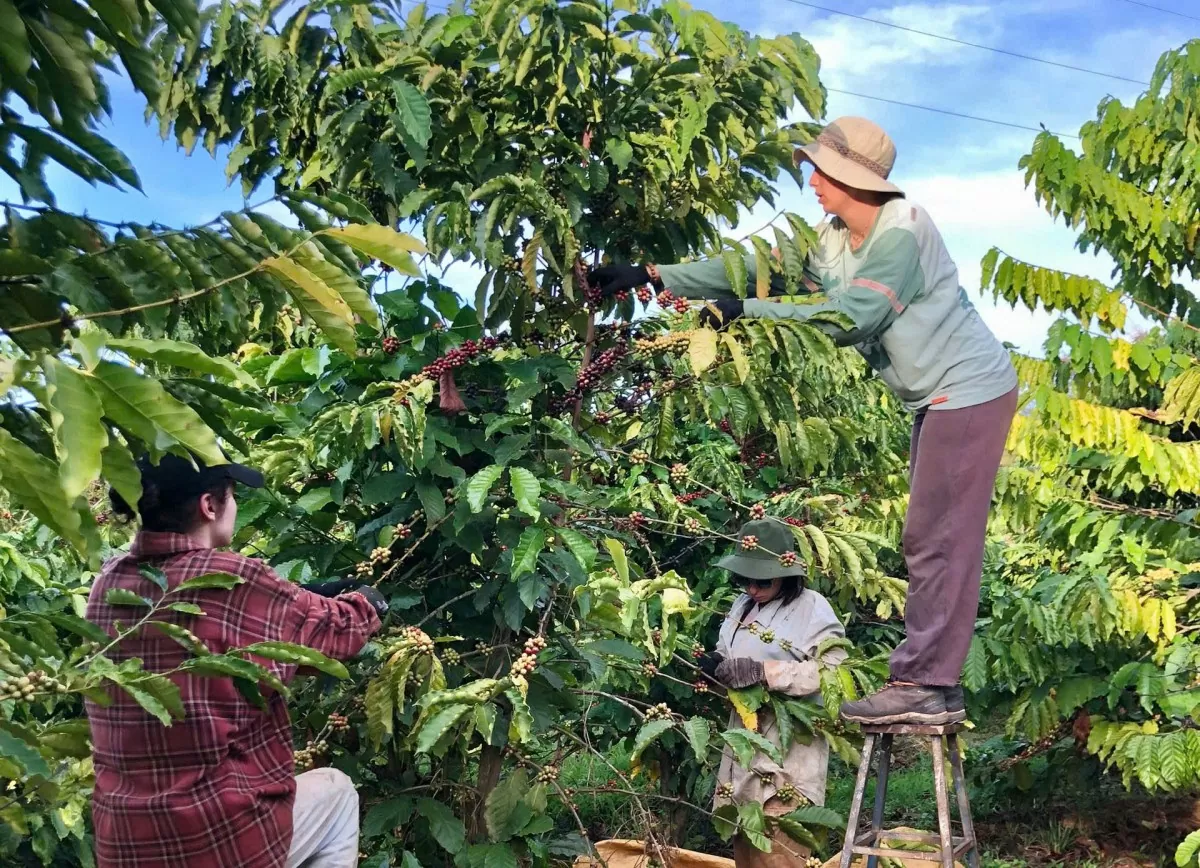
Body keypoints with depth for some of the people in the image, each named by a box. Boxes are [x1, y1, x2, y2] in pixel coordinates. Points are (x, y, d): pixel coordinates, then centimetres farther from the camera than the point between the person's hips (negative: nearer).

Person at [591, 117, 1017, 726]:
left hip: (969, 390, -10)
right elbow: (755, 267, 4)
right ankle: (932, 684, 12)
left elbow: (849, 314, -25)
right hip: (938, 398, 10)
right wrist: (654, 275, -1)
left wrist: (748, 310, -22)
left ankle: (925, 684, -10)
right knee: (929, 541, 8)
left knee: (939, 540, -11)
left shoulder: (901, 233, -19)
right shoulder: (834, 240, 7)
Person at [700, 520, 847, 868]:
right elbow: (726, 654, 19)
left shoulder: (812, 608, -10)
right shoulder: (743, 604, 12)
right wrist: (713, 665, -6)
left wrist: (762, 671, -24)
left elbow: (833, 670, -20)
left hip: (790, 747, -7)